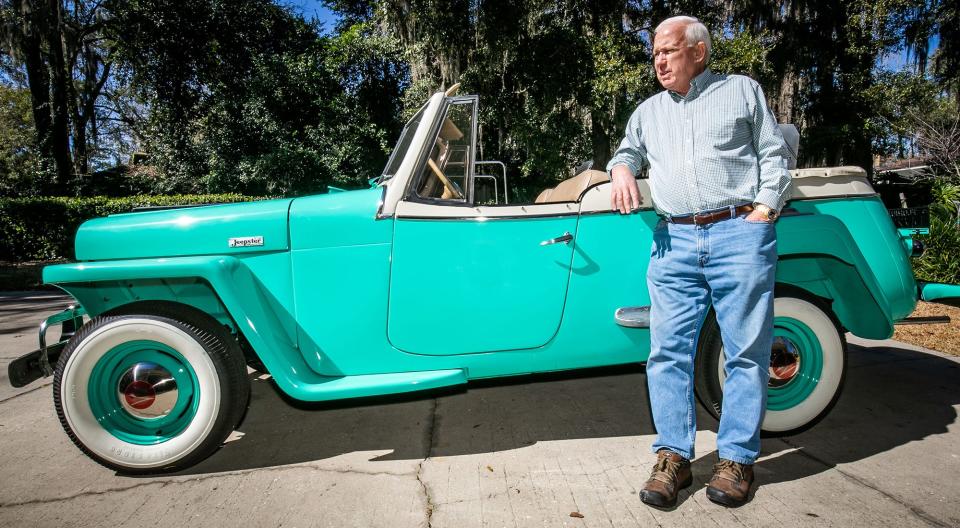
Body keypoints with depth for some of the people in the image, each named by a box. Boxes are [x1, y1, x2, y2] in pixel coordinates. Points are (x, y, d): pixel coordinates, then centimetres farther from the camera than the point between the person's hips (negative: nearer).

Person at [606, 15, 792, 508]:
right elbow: (627, 150, 30)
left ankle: (737, 459, 11)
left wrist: (761, 214, -4)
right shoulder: (649, 110, 23)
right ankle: (673, 456, 7)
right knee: (668, 351, -2)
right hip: (674, 241, 3)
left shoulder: (742, 90, 14)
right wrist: (622, 170, 5)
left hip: (740, 233, -2)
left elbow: (774, 155, 10)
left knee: (746, 351, -1)